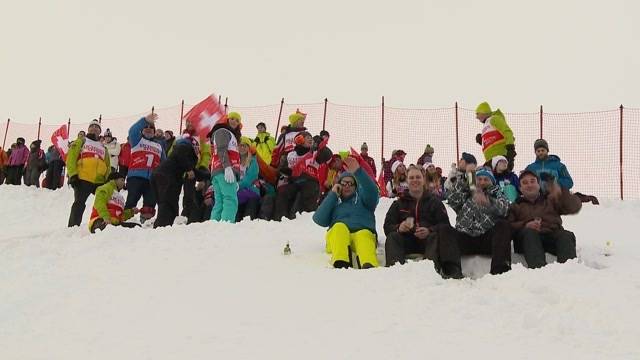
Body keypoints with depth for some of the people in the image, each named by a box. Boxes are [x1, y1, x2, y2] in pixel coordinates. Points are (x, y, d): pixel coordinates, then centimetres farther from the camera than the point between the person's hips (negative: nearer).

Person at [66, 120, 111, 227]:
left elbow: (108, 166, 24)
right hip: (83, 179, -4)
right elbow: (71, 158, 2)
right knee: (79, 204, -10)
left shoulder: (103, 148, 26)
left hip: (100, 182, 4)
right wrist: (73, 175, -10)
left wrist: (109, 181, 10)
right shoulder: (81, 141, 13)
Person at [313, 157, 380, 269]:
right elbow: (319, 220, 12)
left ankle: (369, 266, -66)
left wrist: (358, 171, -13)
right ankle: (340, 263, -58)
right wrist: (333, 195, 12)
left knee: (364, 235, -35)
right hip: (337, 237, 1)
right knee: (339, 227, -33)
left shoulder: (362, 197, 29)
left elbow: (372, 191, 3)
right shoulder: (334, 201, 32)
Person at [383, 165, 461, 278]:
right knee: (393, 237, -26)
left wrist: (429, 231, -18)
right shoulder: (399, 203, 22)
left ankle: (433, 267, -57)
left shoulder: (434, 202, 19)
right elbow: (387, 226, 10)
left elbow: (445, 225, 4)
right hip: (406, 241, 1)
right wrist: (398, 228, -15)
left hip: (428, 241, -1)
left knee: (435, 236, -31)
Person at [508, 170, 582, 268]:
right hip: (528, 238, -2)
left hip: (552, 235, 2)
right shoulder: (516, 206, 28)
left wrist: (561, 193, -3)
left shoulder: (551, 199, 32)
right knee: (529, 233, -34)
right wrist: (525, 225, -12)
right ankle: (538, 267, -59)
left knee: (567, 235, -29)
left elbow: (575, 207, 16)